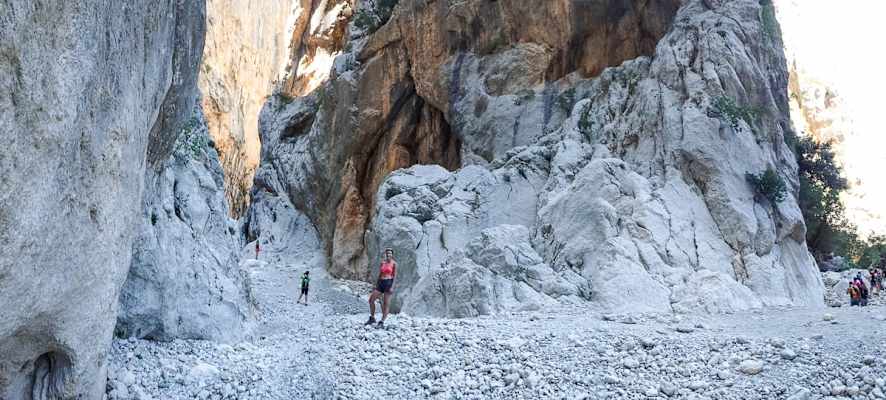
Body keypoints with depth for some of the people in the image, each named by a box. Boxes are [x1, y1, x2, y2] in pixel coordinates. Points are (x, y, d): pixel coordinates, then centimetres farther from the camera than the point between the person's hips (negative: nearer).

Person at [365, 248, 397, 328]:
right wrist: (376, 285, 13)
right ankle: (372, 318, 12)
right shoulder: (382, 262, 12)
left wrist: (392, 287, -13)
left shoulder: (394, 263, -2)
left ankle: (382, 322, 2)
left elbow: (394, 276, -5)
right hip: (380, 282, 6)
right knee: (371, 300, -1)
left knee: (385, 304, -4)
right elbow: (380, 274, 16)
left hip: (388, 283, -5)